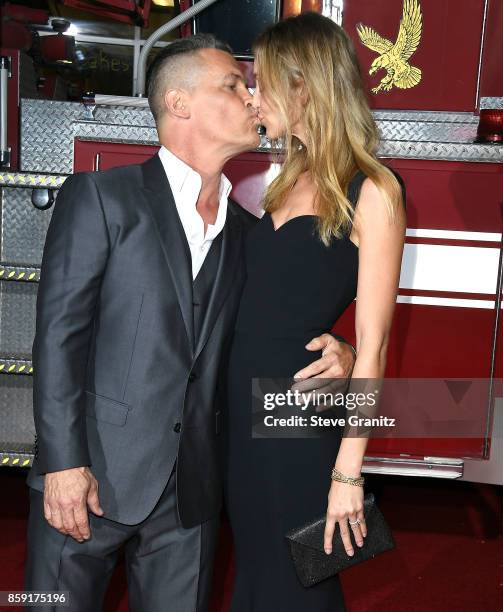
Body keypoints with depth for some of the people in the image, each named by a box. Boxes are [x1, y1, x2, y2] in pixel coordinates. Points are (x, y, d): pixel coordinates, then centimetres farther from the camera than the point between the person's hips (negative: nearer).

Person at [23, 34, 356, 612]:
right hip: (89, 478, -4)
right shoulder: (99, 196, -6)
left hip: (192, 493, 5)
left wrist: (328, 356, -5)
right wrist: (63, 463, -14)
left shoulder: (244, 228, 10)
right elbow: (59, 333, -10)